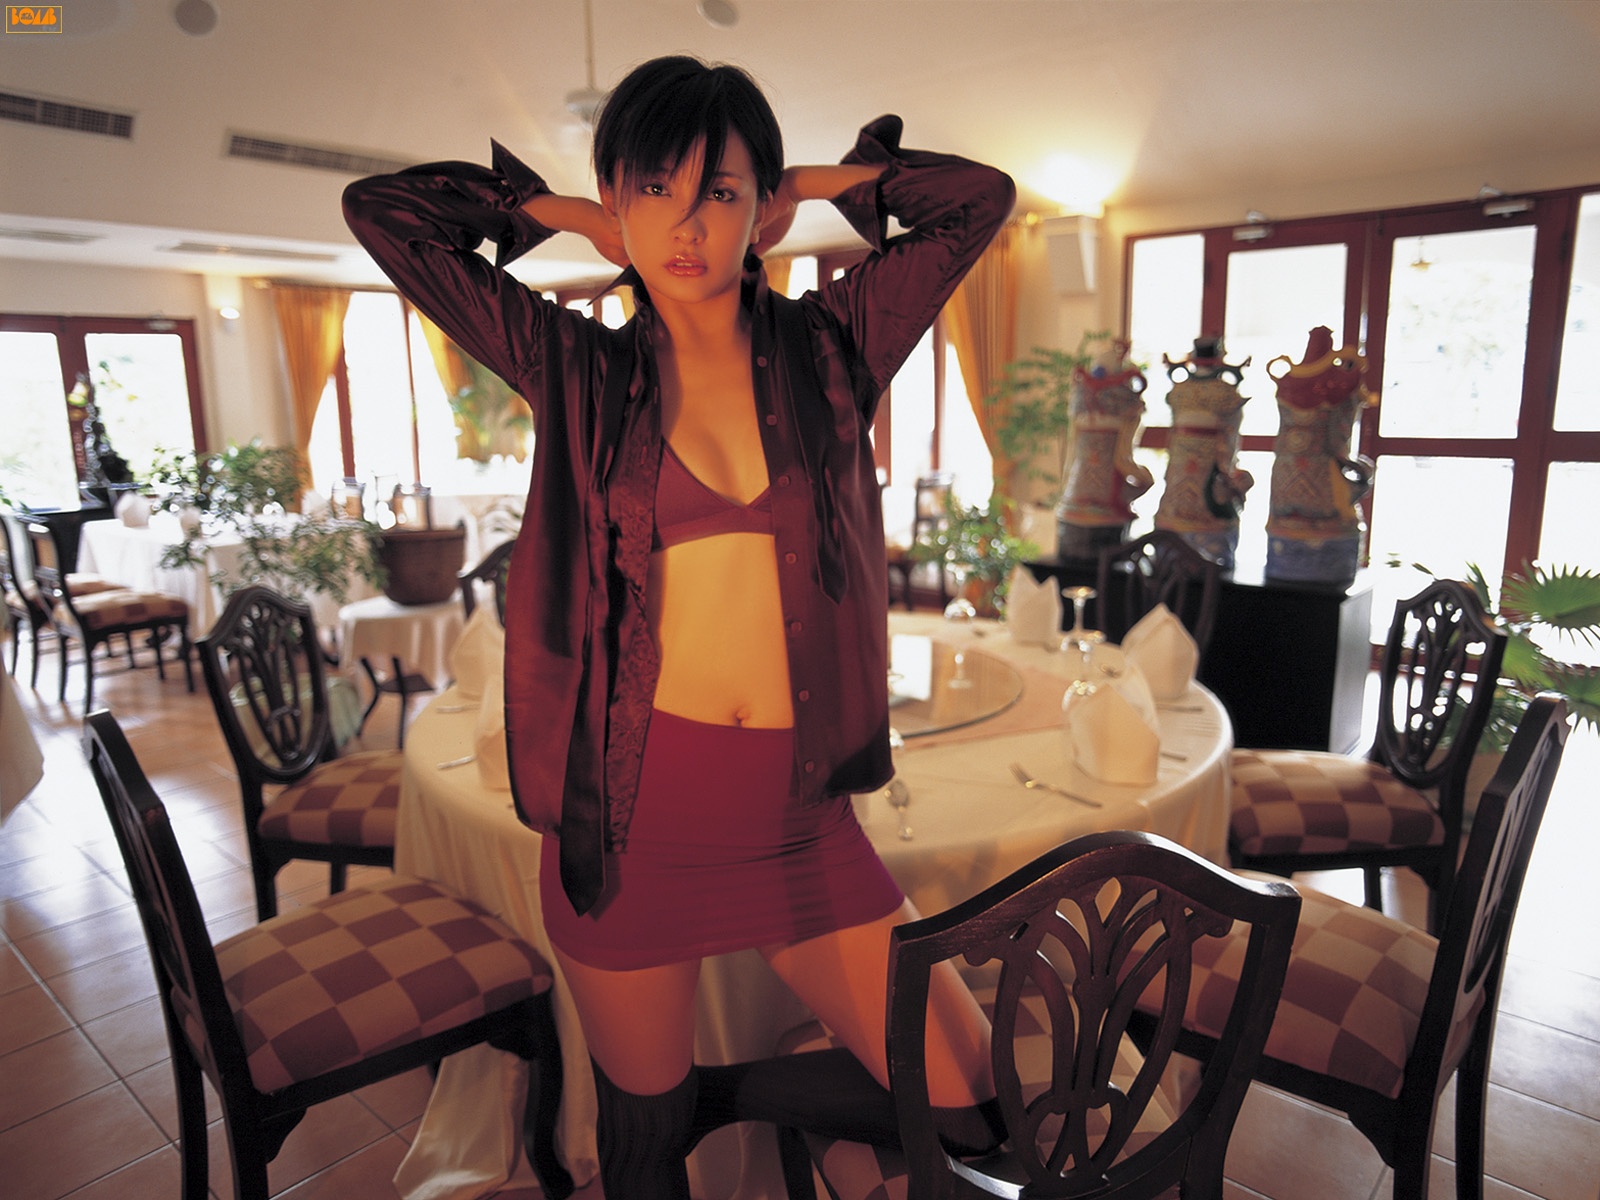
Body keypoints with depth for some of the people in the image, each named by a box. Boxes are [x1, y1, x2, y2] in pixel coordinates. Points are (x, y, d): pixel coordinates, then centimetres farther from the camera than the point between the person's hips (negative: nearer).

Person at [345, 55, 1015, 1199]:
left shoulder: (829, 347, 4)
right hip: (633, 812, -1)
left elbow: (980, 196, 8)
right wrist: (561, 211, 12)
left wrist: (811, 185, 12)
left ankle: (726, 1092, 27)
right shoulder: (579, 370, 2)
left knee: (979, 1104, 6)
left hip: (803, 820, 2)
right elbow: (381, 208, 4)